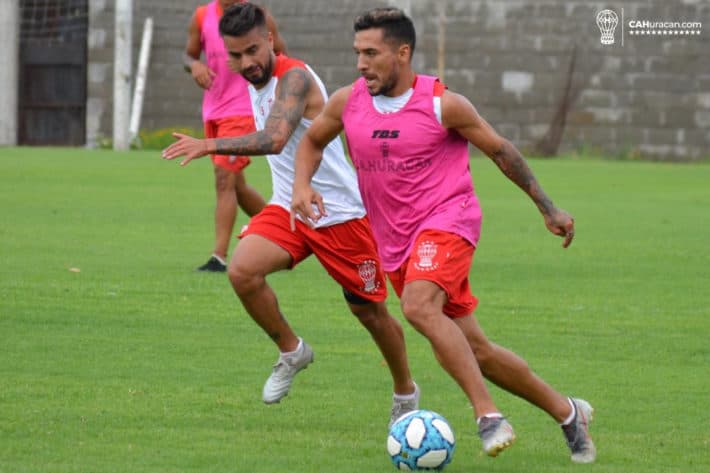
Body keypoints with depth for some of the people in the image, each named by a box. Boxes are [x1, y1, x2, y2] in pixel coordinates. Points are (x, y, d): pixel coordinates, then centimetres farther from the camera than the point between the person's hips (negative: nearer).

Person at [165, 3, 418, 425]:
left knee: (370, 311, 6)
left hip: (340, 212, -7)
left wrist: (209, 146, -44)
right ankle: (292, 352, 1)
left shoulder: (294, 77, -22)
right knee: (243, 270, -21)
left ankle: (406, 392, 31)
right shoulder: (255, 83, 5)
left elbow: (275, 140, -39)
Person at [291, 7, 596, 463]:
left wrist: (548, 208, 4)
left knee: (419, 306, -33)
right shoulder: (347, 103, 1)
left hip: (447, 219, -5)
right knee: (475, 350, 6)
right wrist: (302, 184, -2)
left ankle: (489, 417, -32)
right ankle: (567, 412, 22)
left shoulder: (443, 104, -11)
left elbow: (501, 150, 1)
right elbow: (312, 141, 20)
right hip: (396, 241, 5)